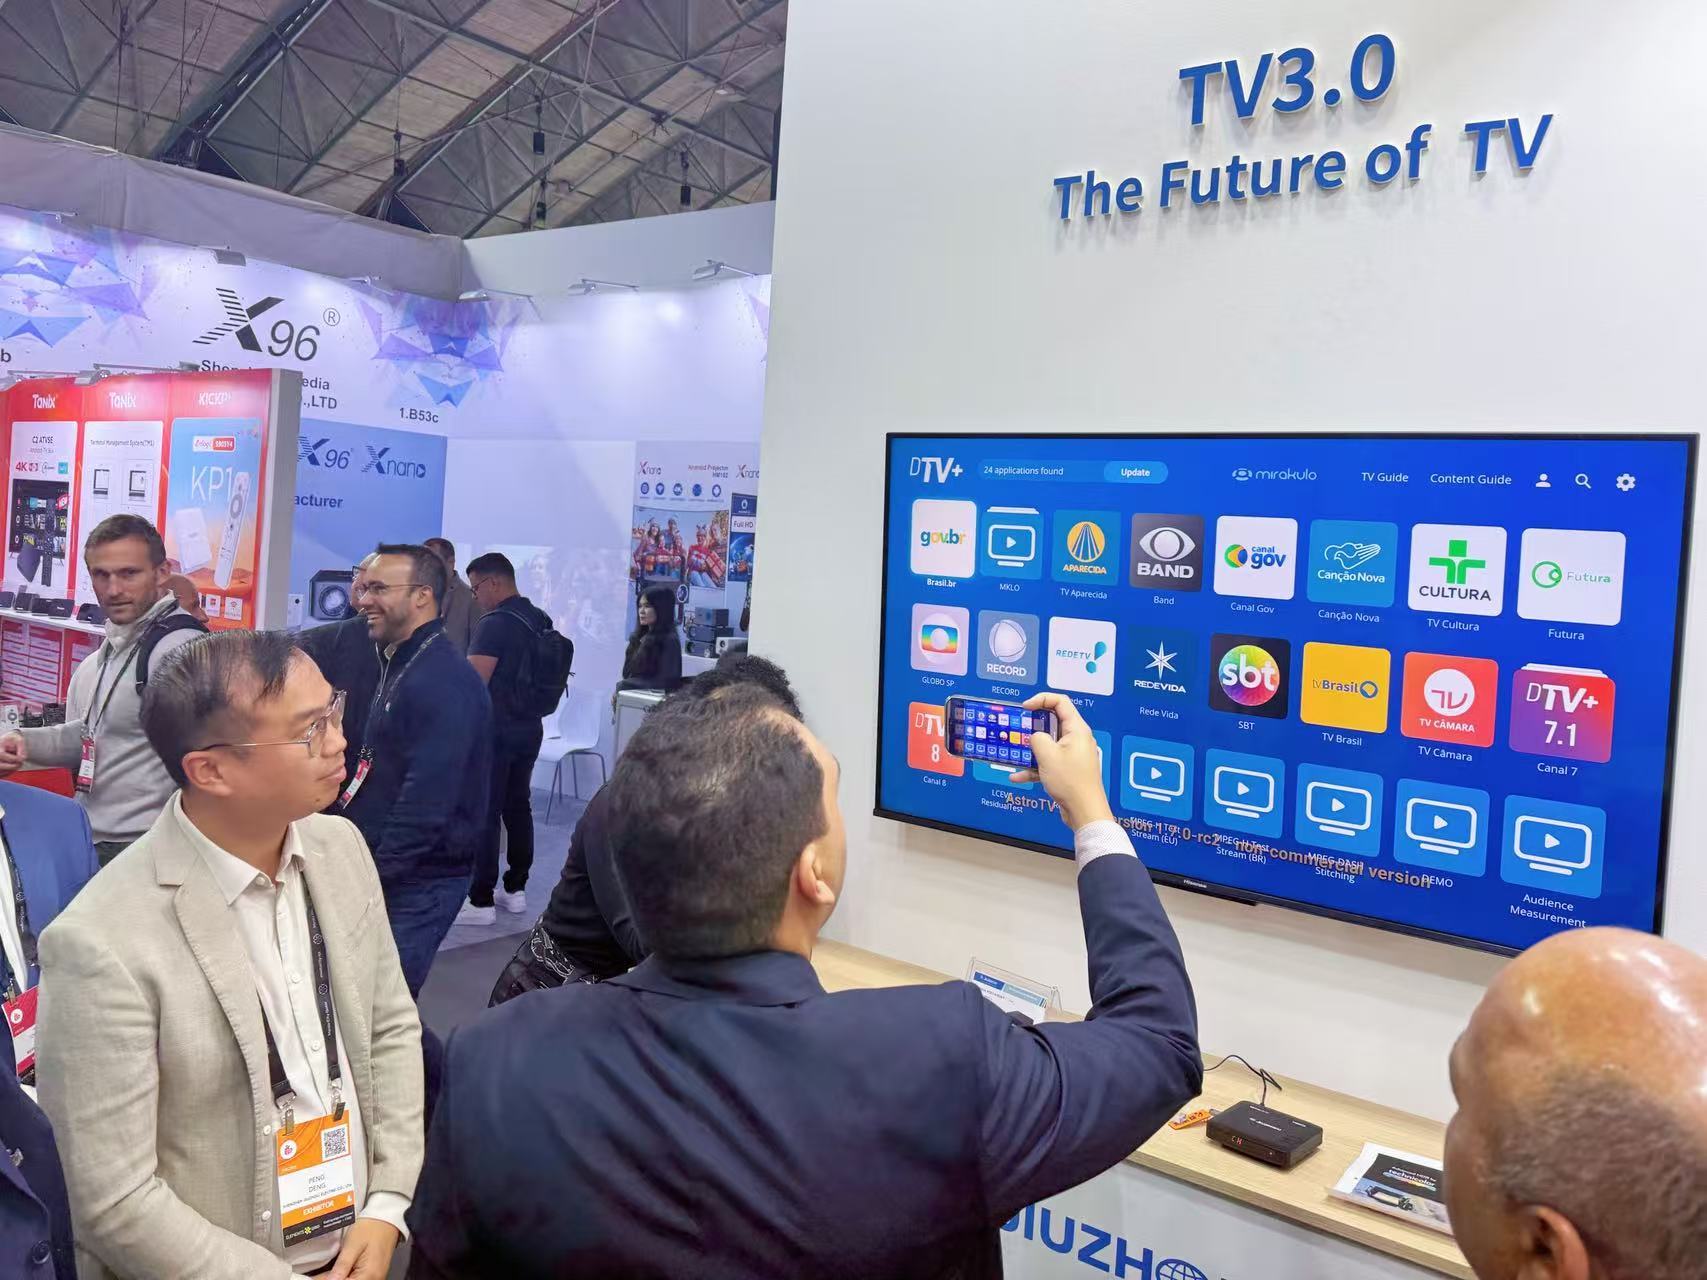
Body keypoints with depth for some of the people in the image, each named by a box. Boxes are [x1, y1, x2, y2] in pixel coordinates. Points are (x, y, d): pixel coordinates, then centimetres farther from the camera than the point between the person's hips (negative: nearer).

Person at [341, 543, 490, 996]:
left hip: (417, 880, -9)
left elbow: (427, 802, -24)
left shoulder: (444, 681, -19)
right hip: (378, 871, 9)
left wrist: (377, 878, -19)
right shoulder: (397, 666, 14)